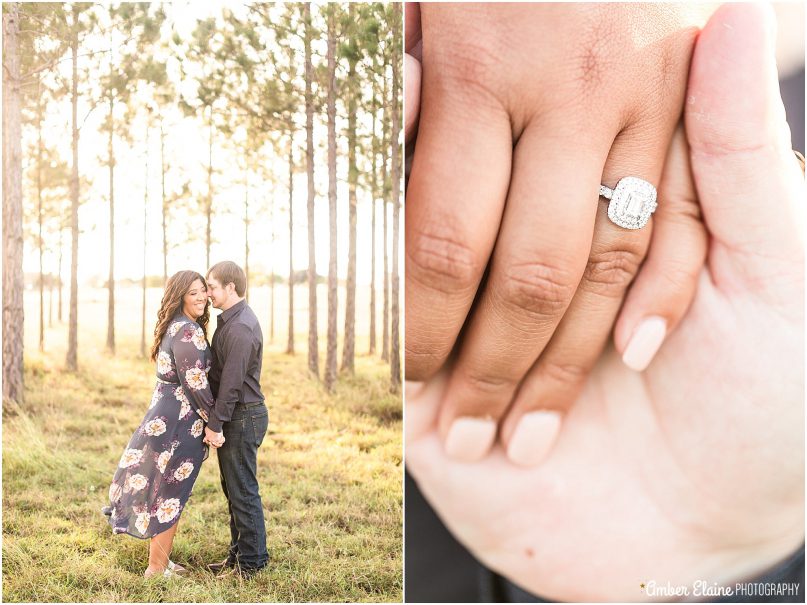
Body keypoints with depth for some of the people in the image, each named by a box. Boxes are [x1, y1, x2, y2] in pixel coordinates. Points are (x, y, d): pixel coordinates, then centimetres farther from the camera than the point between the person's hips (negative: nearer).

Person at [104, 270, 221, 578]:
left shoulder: (175, 328, 13)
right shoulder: (189, 331, -17)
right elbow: (195, 383, -21)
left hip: (163, 417, 10)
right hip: (179, 423, -10)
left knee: (162, 492, 16)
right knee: (171, 495, 0)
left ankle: (161, 559, 27)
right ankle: (157, 568, 10)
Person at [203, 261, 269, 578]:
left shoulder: (240, 327, -20)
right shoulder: (230, 320, 14)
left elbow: (232, 382, -22)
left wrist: (215, 424, -19)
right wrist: (216, 420, 14)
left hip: (242, 417, -10)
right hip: (236, 417, 10)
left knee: (242, 491, -3)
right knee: (233, 489, 16)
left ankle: (251, 561, 6)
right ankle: (238, 553, 25)